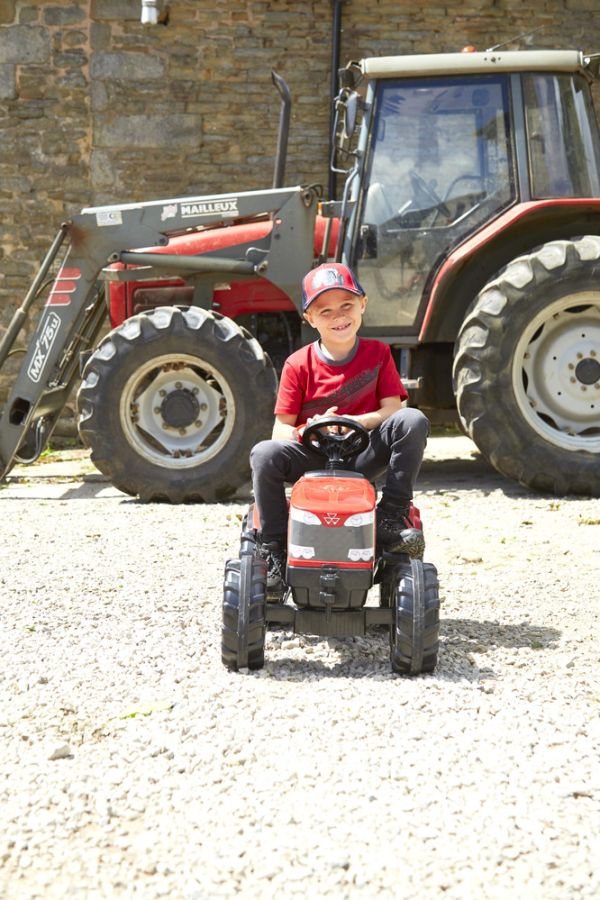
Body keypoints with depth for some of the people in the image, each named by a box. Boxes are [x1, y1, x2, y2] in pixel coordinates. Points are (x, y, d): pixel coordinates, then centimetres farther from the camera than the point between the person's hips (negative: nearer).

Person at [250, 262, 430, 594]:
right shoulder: (298, 365, 0)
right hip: (311, 458, 0)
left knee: (413, 421, -25)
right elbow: (280, 429, -3)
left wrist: (351, 422, -24)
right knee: (264, 455, -32)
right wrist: (303, 432, -28)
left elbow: (393, 409, -6)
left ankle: (392, 517, -19)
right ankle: (273, 551, -18)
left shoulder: (378, 354, 4)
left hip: (363, 456, 1)